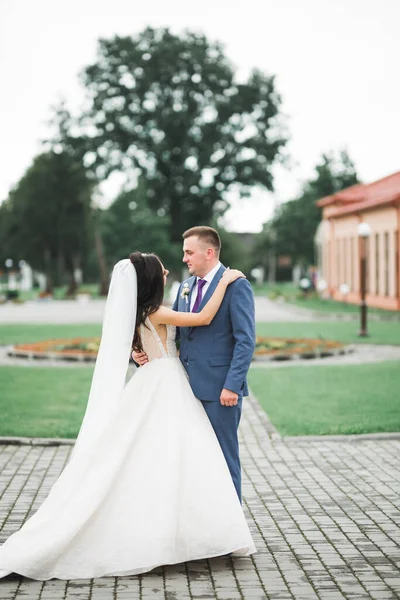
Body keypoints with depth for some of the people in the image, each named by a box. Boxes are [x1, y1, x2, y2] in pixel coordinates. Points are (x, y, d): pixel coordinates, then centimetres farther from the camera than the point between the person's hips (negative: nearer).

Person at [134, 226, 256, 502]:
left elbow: (246, 340, -14)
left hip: (220, 388, -7)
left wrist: (232, 385, -19)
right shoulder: (186, 286, 14)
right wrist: (144, 352, 0)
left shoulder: (236, 285, -9)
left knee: (224, 455, 2)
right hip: (190, 386, 7)